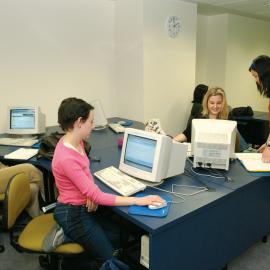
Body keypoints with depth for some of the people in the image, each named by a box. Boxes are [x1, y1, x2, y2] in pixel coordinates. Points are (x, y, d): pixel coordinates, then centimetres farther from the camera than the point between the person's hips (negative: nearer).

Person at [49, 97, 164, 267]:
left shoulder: (75, 141, -4)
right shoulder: (66, 159, -33)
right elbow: (96, 196, -30)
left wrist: (91, 193, -12)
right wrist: (139, 200, -28)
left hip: (83, 206, 8)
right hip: (73, 214, -8)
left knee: (121, 236, 17)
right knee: (109, 259, 7)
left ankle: (71, 236, 17)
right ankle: (68, 237, 11)